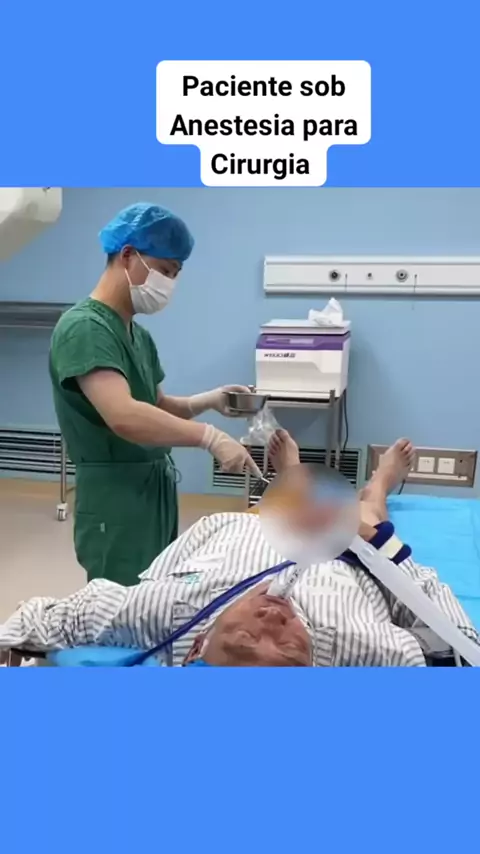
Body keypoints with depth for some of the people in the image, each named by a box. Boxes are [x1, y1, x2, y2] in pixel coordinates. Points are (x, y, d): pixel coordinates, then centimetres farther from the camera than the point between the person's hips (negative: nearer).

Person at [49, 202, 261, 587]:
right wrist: (209, 437, -31)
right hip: (116, 505, -9)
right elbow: (125, 418, -31)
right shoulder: (84, 328, -18)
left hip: (157, 495, 9)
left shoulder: (139, 334, 11)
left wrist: (208, 400, -1)